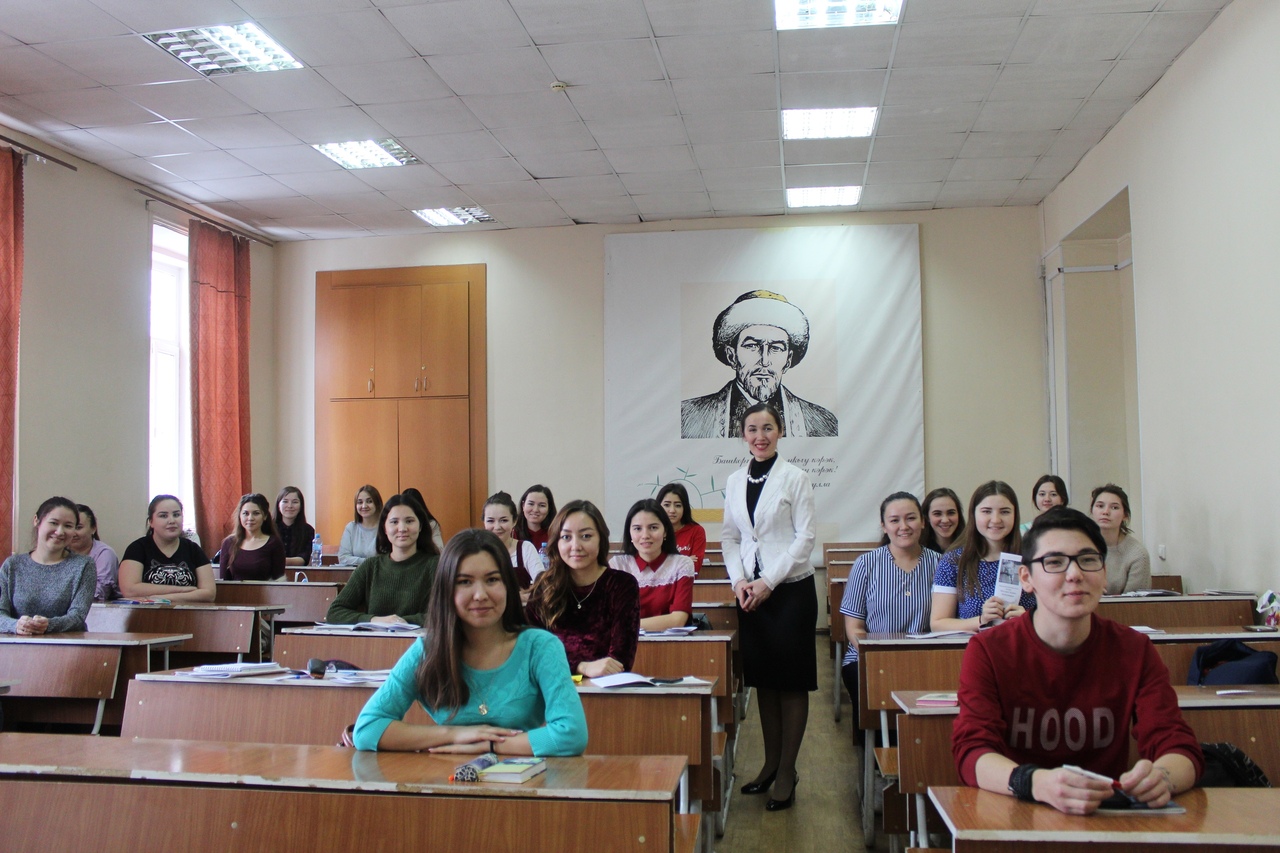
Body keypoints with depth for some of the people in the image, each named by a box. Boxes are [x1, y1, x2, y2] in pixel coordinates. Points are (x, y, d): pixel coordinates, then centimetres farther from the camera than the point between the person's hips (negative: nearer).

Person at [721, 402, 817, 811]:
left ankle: (786, 771, 12)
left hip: (790, 589, -4)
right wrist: (738, 580, -5)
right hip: (750, 590, 4)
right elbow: (730, 537, 10)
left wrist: (769, 582, -14)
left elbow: (805, 537, -9)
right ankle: (770, 763, 24)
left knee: (791, 681, 2)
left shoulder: (794, 478, -5)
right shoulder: (734, 481, 8)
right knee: (762, 679, 11)